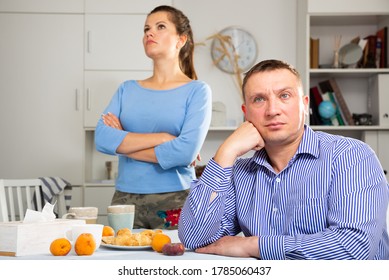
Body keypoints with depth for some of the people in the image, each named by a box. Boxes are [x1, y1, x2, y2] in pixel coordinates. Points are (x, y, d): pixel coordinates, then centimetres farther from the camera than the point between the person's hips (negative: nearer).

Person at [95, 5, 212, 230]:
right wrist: (161, 138, -13)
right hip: (125, 199, 3)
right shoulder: (128, 89, 10)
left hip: (175, 202, -3)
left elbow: (186, 152, -15)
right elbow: (102, 139, -5)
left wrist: (123, 143, -6)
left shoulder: (197, 90, -2)